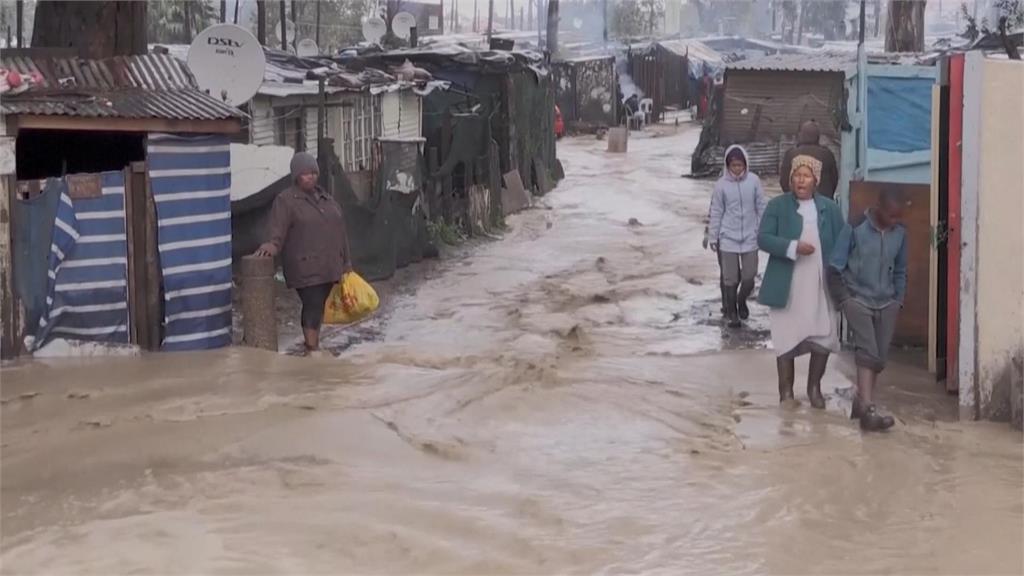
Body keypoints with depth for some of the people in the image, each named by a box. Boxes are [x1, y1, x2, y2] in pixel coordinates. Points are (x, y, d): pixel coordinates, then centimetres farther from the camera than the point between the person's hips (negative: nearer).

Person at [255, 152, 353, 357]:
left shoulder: (326, 198, 16)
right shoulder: (285, 201, -4)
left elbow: (338, 230, 18)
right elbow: (278, 229, -17)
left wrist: (346, 262, 16)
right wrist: (273, 245, -38)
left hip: (329, 266, 6)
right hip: (305, 268, -6)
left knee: (319, 307, 12)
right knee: (312, 305, -11)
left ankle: (313, 345, 22)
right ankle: (312, 350, -9)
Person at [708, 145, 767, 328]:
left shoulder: (753, 181, -4)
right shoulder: (721, 184, -6)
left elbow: (761, 207, 4)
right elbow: (716, 212, 0)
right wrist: (713, 237, 3)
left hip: (750, 237, 1)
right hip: (728, 238, -1)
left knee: (749, 277, 4)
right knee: (730, 278, 4)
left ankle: (741, 301, 34)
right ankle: (732, 313, 20)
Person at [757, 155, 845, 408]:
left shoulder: (830, 208, 7)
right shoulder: (777, 205, 0)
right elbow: (763, 238, -7)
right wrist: (793, 247, -21)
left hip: (822, 286, 2)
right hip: (788, 287, -2)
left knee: (823, 338, 4)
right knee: (787, 339, 3)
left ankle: (814, 387, 23)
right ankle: (786, 392, 14)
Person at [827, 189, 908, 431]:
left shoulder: (900, 232, 2)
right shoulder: (855, 228, -13)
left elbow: (900, 270, 14)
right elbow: (835, 268, -8)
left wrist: (899, 300, 7)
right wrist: (843, 299, -10)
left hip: (886, 304, 5)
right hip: (858, 300, -5)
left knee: (879, 357, 5)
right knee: (868, 352, -16)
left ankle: (861, 401, 22)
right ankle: (868, 410, -20)